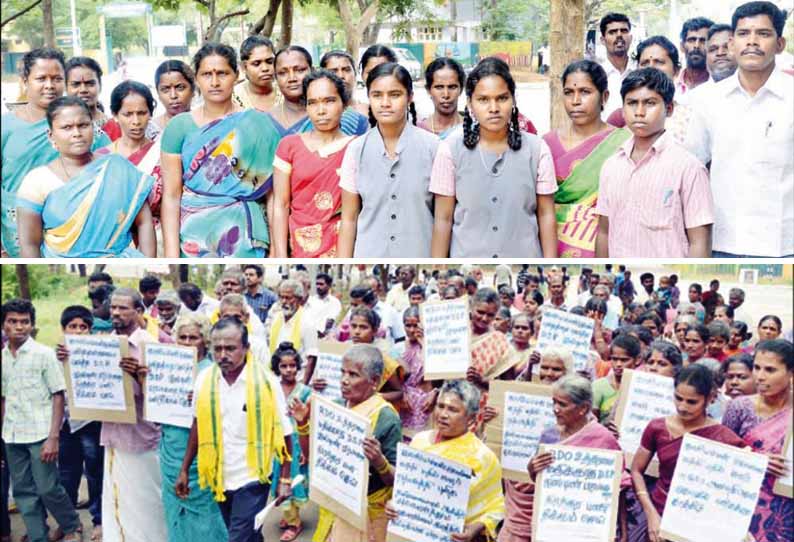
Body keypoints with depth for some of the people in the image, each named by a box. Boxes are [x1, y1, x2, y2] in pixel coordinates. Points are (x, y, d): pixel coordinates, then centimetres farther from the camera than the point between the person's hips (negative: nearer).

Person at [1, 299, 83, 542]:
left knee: (48, 489, -2)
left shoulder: (44, 354, -6)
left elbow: (58, 397, -6)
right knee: (23, 493, 7)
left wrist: (53, 438, -13)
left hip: (40, 434, -5)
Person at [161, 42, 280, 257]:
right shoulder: (179, 126, 5)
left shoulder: (257, 125, 2)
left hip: (242, 238, -1)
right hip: (192, 237, 1)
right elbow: (171, 197, 1)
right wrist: (171, 255, -6)